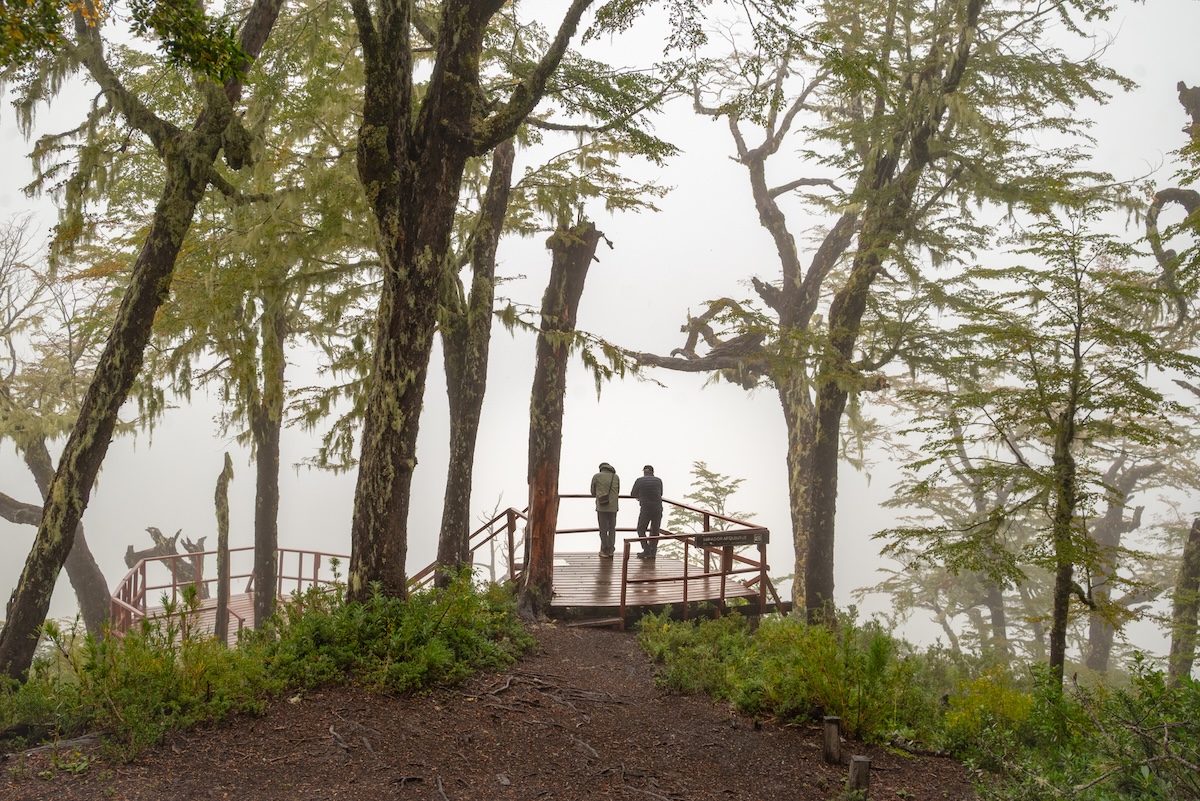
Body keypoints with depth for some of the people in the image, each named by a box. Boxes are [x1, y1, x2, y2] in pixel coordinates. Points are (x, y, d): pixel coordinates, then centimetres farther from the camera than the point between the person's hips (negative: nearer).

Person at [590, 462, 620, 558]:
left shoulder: (596, 476, 2)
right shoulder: (616, 477, 8)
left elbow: (593, 493, 10)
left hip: (601, 507, -2)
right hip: (613, 507, 2)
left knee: (603, 529, 4)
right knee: (612, 528, 12)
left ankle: (605, 551, 5)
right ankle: (611, 550, 7)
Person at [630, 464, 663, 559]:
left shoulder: (639, 481, -4)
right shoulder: (659, 481, 3)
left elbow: (633, 494, 11)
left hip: (645, 510, -2)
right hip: (658, 509, 3)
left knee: (641, 530, 13)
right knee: (654, 531, 15)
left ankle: (646, 550, 3)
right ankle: (652, 553, 12)